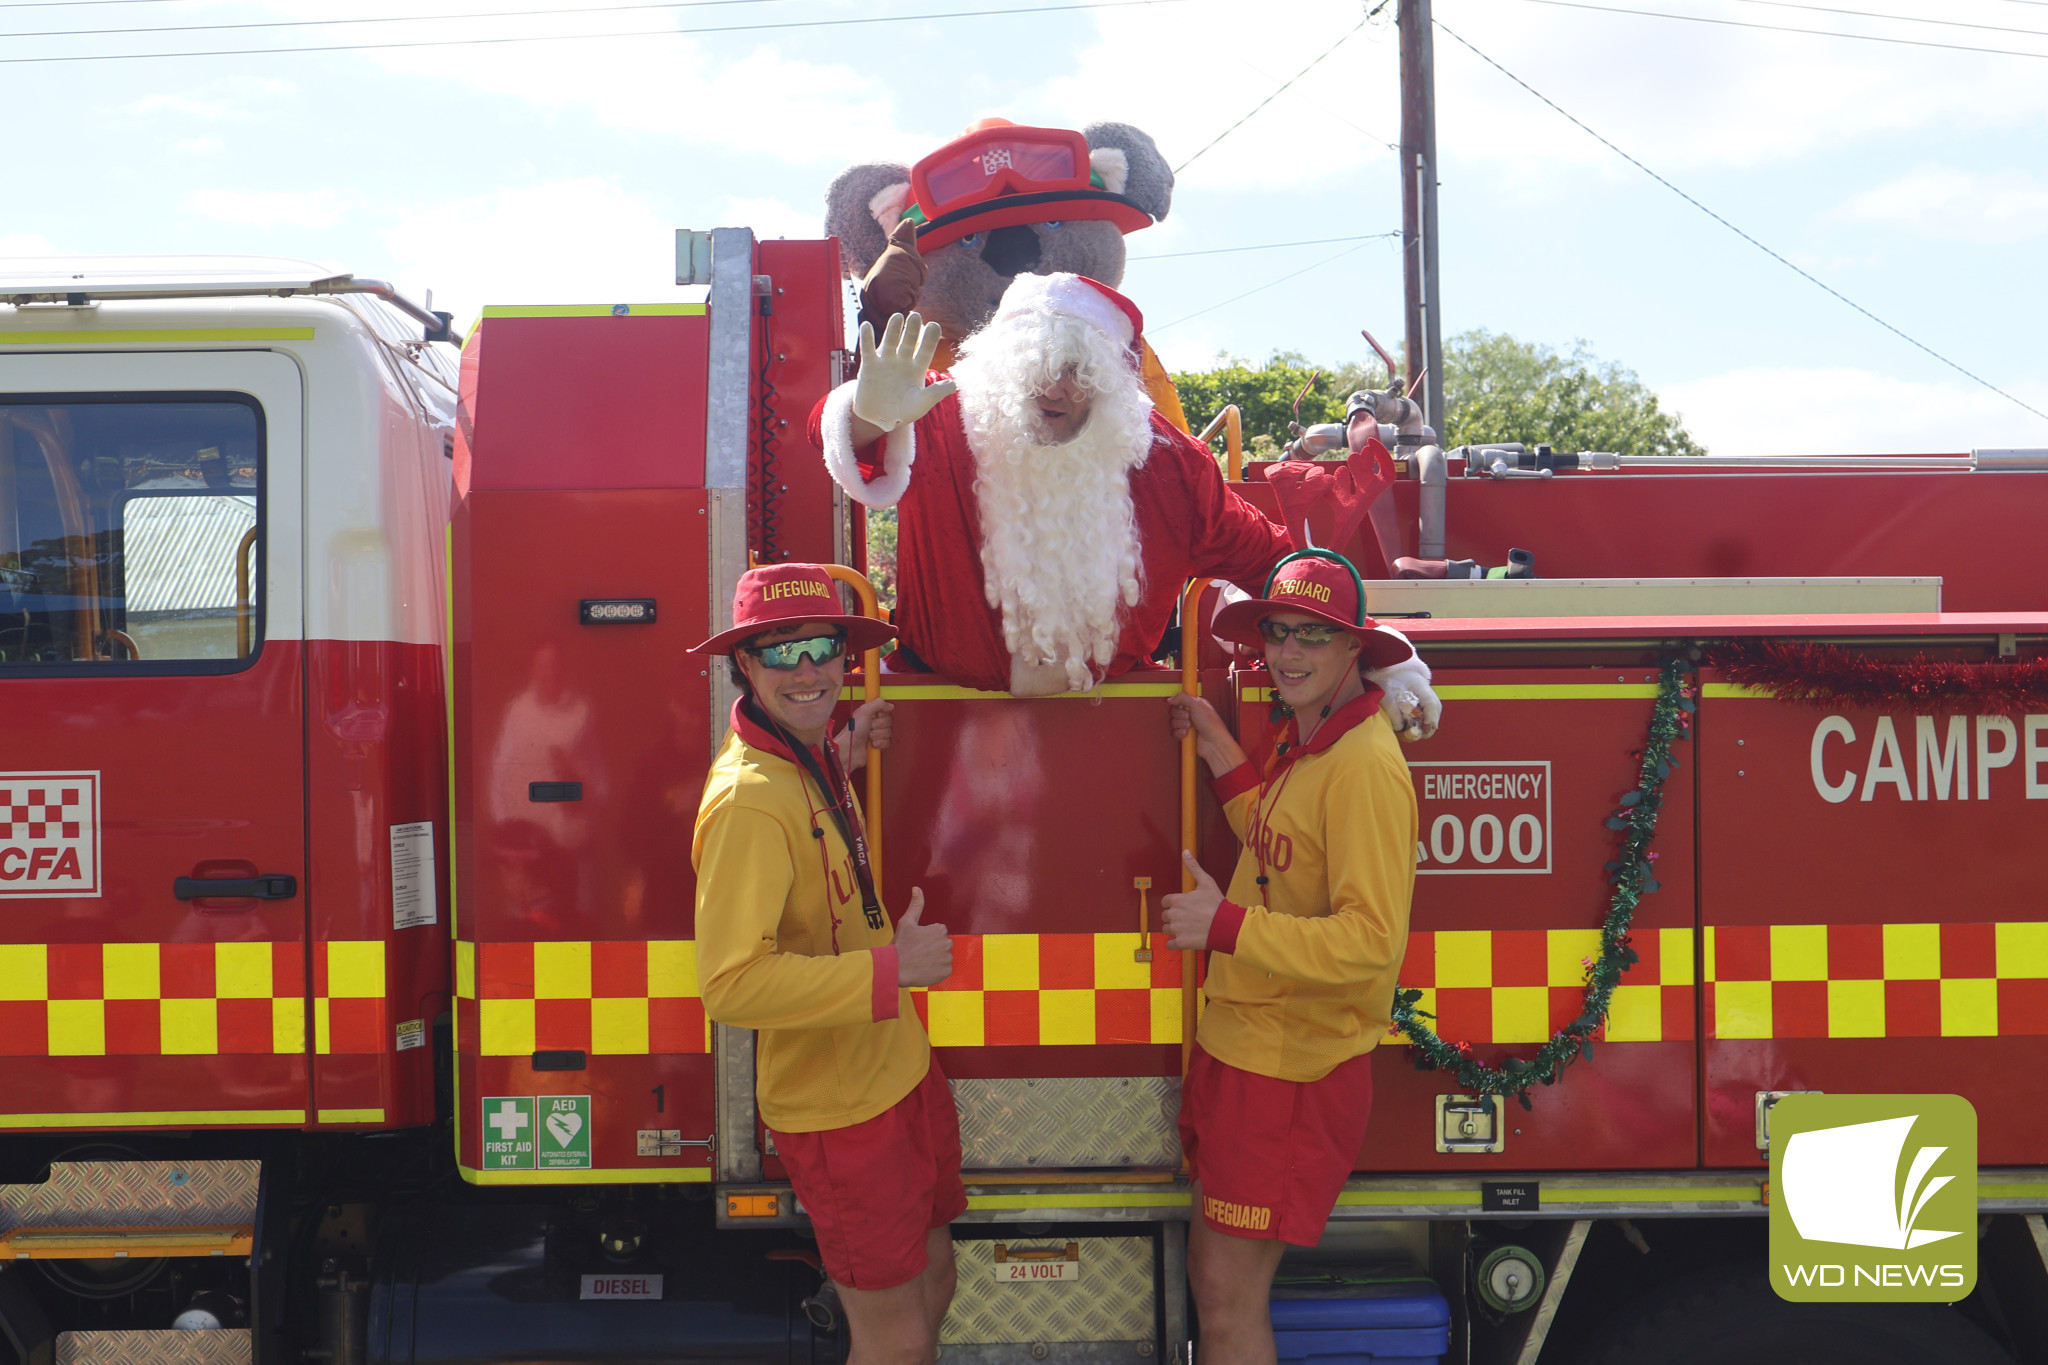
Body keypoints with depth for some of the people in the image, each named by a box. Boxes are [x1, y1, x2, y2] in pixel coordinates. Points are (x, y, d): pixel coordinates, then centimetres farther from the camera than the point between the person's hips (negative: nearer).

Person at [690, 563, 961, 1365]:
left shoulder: (809, 760, 3)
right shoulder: (747, 798, -26)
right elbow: (732, 983, -32)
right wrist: (891, 968, -29)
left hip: (897, 1069, 9)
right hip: (835, 1108, -9)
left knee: (933, 1285, 23)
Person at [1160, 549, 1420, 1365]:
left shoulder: (1363, 765, -22)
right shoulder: (1304, 743, 9)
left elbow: (1369, 940, -28)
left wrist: (1224, 925, -25)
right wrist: (1220, 753, 13)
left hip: (1296, 1068, -9)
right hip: (1241, 1045, 9)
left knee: (1230, 1293, -2)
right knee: (1210, 1273, 18)